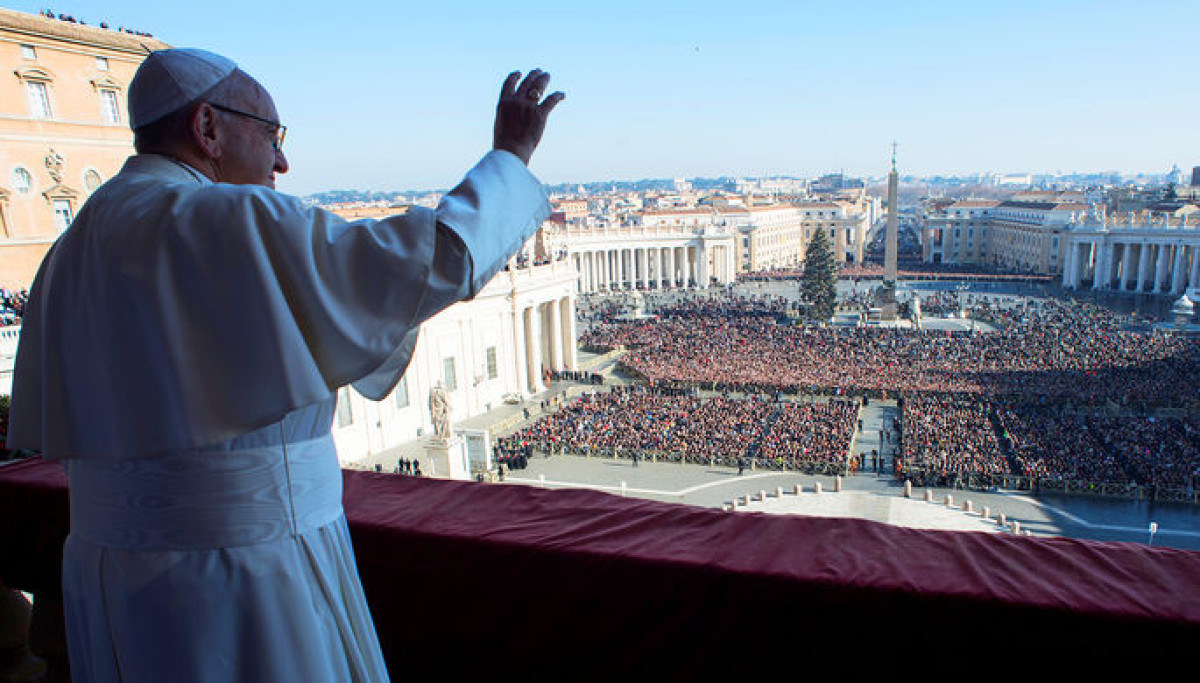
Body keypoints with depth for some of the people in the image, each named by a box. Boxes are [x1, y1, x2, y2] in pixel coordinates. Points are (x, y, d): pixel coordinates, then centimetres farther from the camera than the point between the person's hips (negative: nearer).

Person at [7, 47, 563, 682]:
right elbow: (437, 257, -20)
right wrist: (511, 155, -7)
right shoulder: (231, 223, -18)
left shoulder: (71, 253, 9)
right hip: (244, 577, -8)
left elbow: (54, 430, 12)